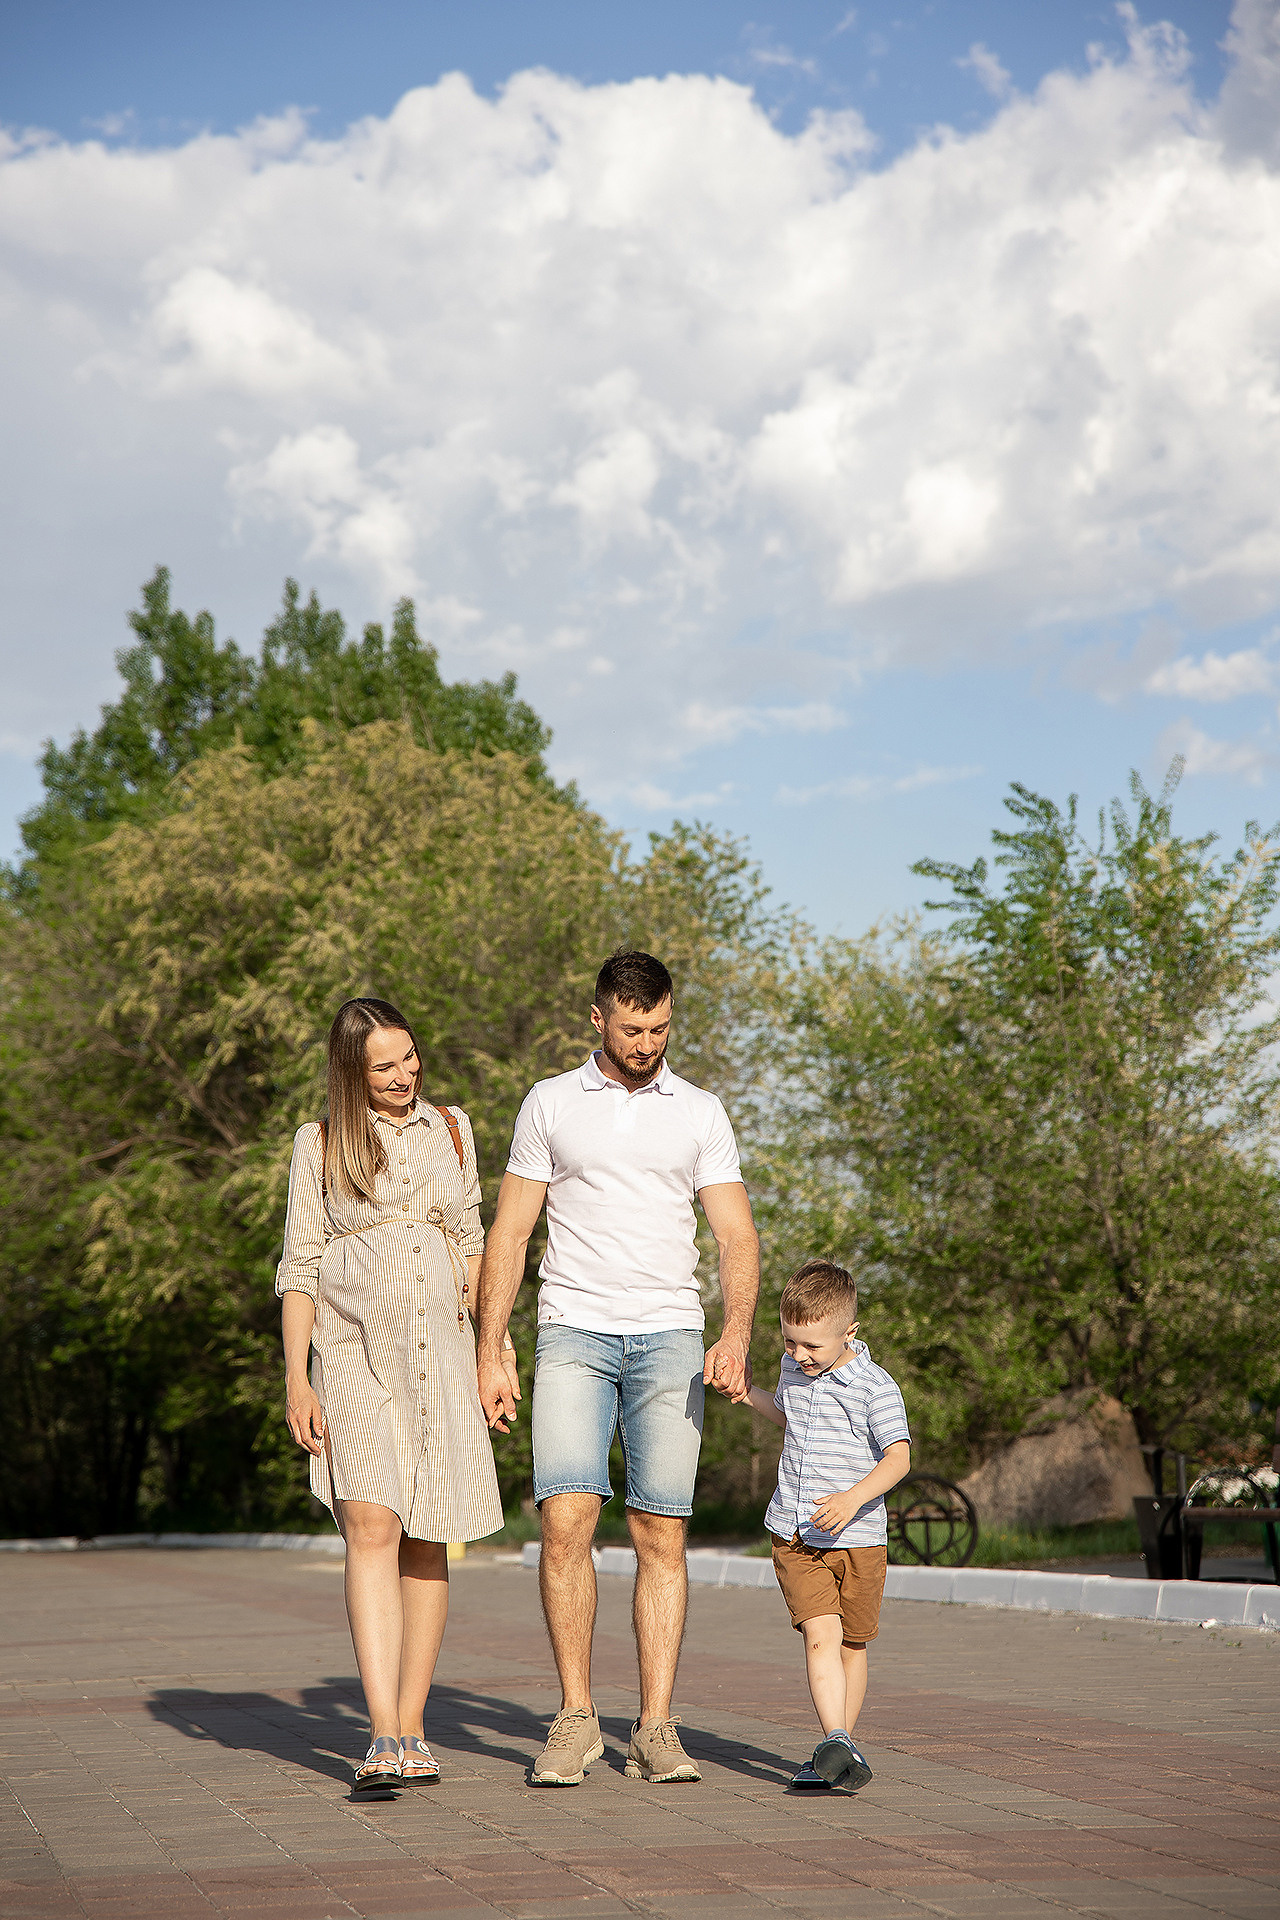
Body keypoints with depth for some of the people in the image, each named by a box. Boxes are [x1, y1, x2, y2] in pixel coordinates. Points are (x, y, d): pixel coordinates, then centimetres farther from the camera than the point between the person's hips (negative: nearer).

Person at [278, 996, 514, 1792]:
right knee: (372, 1525, -17)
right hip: (355, 1356, -3)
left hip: (440, 1351, 3)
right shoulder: (321, 1145, 5)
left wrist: (492, 1348, 11)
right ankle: (384, 1738, -21)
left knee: (426, 1543, 3)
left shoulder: (451, 1130, 12)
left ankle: (412, 1728, 12)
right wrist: (296, 1379, -3)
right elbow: (300, 1269, 4)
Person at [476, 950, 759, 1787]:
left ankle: (656, 1730, 3)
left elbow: (738, 1236, 3)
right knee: (567, 1520, -14)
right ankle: (575, 1717, -1)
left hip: (669, 1338, 1)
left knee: (662, 1534, -2)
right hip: (574, 1332, -1)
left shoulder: (702, 1114, 10)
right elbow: (510, 1233, 8)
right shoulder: (550, 1104, 9)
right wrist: (490, 1355, 1)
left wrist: (736, 1335, -15)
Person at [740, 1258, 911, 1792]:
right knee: (820, 1635, -14)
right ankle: (837, 1746, -25)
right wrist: (747, 1392, 17)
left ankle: (841, 1744, 22)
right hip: (795, 1537, 3)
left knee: (851, 1645, 8)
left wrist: (853, 1498, -32)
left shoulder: (875, 1386, -11)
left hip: (858, 1538, -3)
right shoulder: (793, 1368, 8)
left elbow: (898, 1457, -19)